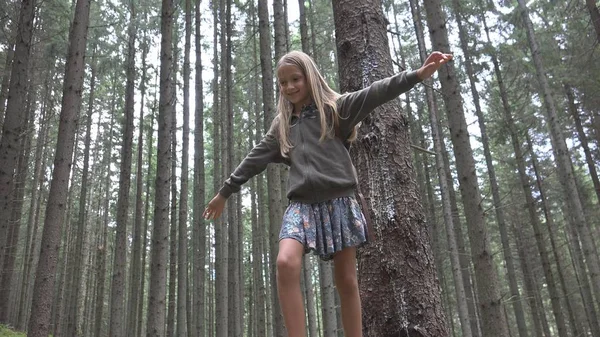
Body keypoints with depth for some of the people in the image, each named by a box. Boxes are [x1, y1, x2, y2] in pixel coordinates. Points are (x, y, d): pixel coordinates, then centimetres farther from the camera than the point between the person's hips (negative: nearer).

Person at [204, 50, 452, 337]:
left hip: (338, 203, -2)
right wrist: (225, 192, 26)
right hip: (301, 205, 2)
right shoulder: (282, 125, 18)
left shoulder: (334, 108, 6)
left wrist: (417, 75, -19)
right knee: (286, 263, -23)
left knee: (346, 280, 1)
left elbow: (373, 94, -6)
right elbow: (255, 159, 23)